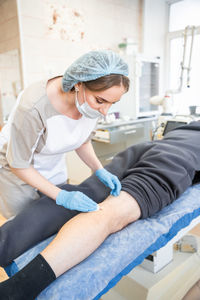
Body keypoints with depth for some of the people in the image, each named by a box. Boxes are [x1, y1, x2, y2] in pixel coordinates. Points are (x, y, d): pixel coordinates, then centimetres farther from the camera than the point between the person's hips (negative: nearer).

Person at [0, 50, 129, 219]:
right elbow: (18, 164, -23)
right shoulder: (33, 106, -36)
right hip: (18, 173, -4)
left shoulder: (94, 101, -19)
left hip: (55, 170, 5)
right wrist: (61, 196, -26)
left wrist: (100, 171, -14)